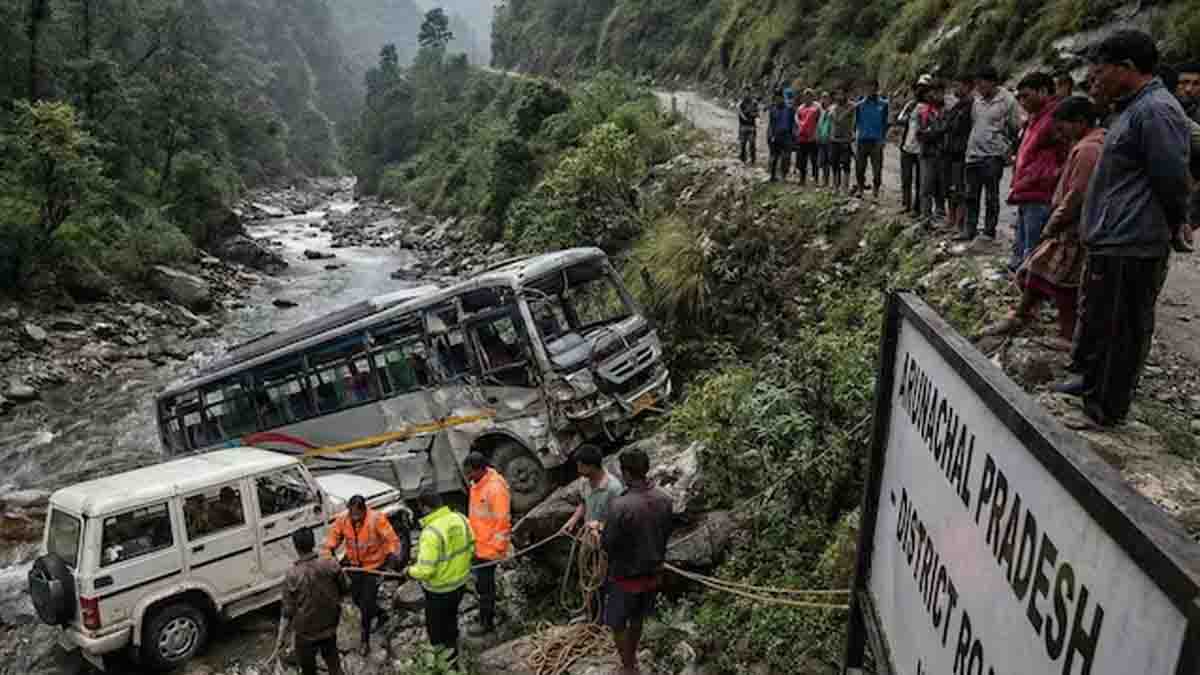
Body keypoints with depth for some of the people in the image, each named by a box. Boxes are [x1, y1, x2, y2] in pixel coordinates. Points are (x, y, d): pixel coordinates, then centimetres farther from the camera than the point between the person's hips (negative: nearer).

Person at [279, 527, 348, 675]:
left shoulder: (292, 575, -23)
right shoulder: (331, 565, -15)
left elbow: (288, 611, -16)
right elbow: (346, 588, 2)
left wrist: (280, 637, -4)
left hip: (305, 633, -3)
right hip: (330, 627, 3)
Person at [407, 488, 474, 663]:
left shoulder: (431, 532, -32)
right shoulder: (460, 519, -12)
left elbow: (425, 570, -31)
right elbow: (470, 548, 2)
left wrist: (410, 571, -11)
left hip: (439, 589, -6)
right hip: (460, 581, 7)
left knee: (435, 624, 18)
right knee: (451, 617, 29)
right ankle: (451, 650, 49)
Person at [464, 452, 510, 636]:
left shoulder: (495, 488, -25)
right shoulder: (477, 483, 4)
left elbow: (503, 520, -24)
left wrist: (497, 546, -21)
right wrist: (472, 535, 20)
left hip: (489, 546, -9)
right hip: (478, 543, 9)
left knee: (484, 584, 2)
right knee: (484, 581, 21)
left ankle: (487, 623, 15)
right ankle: (489, 610, 38)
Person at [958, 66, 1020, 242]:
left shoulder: (1007, 101, -6)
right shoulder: (977, 100, 11)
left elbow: (1015, 129, -2)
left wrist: (1008, 151, -5)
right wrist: (969, 145, 15)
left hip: (993, 155, -6)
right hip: (973, 154, 6)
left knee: (991, 196, -1)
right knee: (971, 195, 8)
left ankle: (990, 231, 6)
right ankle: (969, 230, 14)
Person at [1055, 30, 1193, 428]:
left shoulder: (1156, 111, -18)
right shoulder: (1134, 109, 15)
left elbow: (1172, 179, -18)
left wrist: (1174, 227, -4)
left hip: (1130, 249, -10)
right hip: (1110, 243, 11)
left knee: (1120, 331, 0)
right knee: (1096, 322, 22)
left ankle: (1106, 410, 9)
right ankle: (1091, 383, 38)